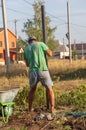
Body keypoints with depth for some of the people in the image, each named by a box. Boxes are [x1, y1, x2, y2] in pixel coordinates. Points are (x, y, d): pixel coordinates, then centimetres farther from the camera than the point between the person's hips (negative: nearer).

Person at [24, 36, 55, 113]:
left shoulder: (26, 49, 16)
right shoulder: (41, 44, 6)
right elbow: (50, 54, 0)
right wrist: (47, 49, 21)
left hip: (33, 71, 3)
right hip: (43, 70, -3)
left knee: (32, 89, 22)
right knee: (49, 89, 6)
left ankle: (30, 108, 27)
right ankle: (52, 108, -1)